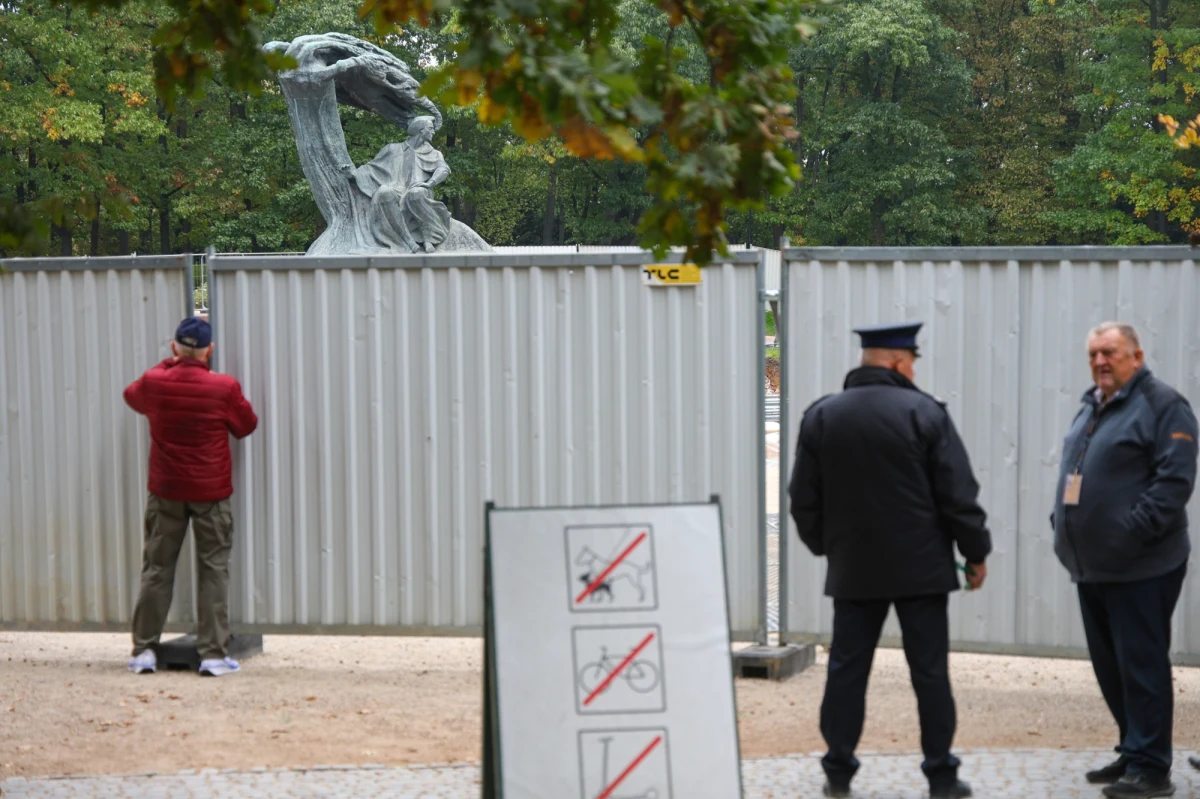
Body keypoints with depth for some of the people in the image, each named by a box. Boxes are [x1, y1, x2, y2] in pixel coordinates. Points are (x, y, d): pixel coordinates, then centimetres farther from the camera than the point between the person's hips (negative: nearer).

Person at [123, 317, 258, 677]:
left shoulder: (154, 384, -6)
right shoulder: (224, 388, -13)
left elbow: (132, 394, 18)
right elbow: (247, 425, 3)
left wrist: (170, 364, 26)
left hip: (166, 491, 2)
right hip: (211, 492, -2)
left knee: (156, 569, 10)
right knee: (214, 571, 3)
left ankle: (144, 650, 12)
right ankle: (213, 654, -1)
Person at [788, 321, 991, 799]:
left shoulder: (820, 416, 2)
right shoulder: (924, 413, -8)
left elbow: (803, 498, 6)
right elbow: (958, 494, -8)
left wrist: (824, 545, 21)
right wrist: (976, 552, 3)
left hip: (852, 568, 3)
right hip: (920, 567, -3)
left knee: (847, 670, 8)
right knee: (930, 671, 4)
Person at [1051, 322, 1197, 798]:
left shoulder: (1162, 405, -8)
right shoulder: (1091, 408, 18)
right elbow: (1071, 473, 25)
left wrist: (1136, 530, -22)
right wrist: (1061, 523, 11)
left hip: (1140, 569, -9)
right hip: (1092, 566, 9)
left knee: (1141, 665, -6)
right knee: (1109, 667, 13)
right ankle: (1132, 753, 24)